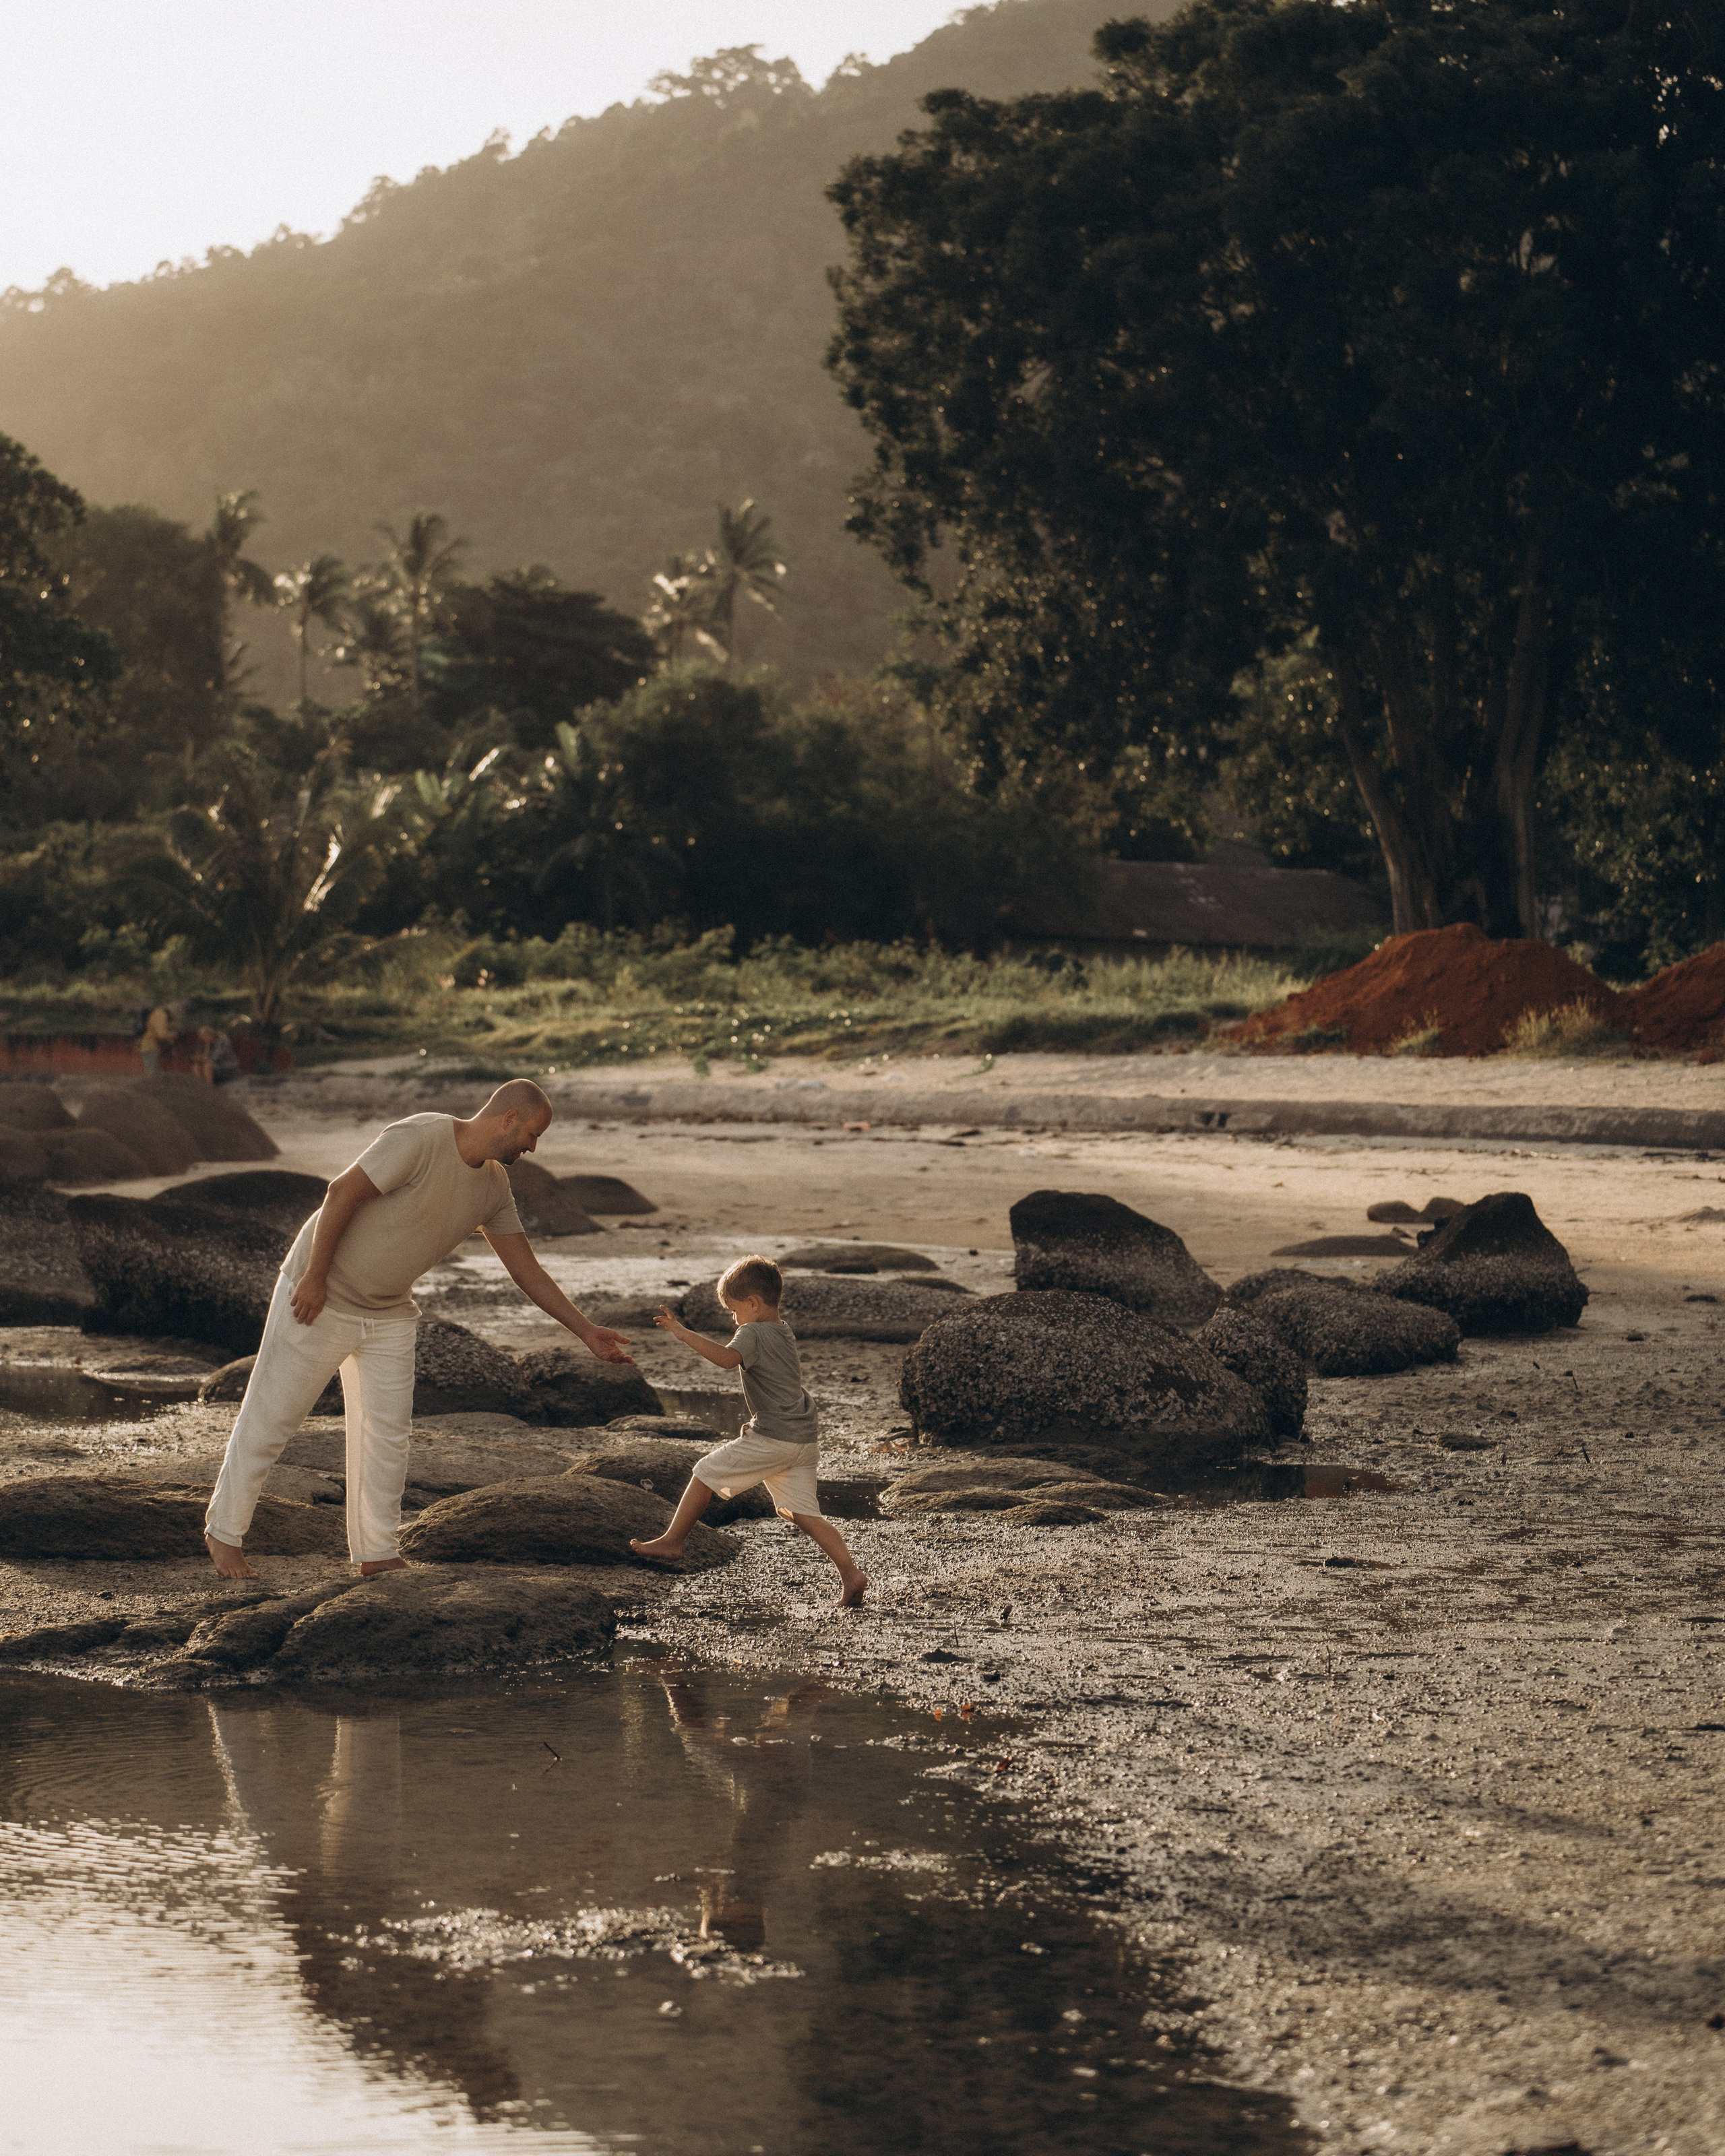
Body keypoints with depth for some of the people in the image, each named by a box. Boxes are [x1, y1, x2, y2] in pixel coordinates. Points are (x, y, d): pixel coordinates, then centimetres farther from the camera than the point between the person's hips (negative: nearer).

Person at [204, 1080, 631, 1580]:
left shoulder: (493, 1187, 0)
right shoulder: (419, 1139, -25)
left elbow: (527, 1270, 5)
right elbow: (342, 1193, -24)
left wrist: (585, 1332, 2)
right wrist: (315, 1277, -23)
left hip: (389, 1313, 7)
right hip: (319, 1297, -7)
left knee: (388, 1429, 3)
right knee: (270, 1418, 2)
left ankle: (375, 1554, 11)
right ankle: (224, 1531, 16)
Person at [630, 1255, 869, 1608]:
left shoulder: (754, 1333, -9)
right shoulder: (786, 1334, 20)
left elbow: (728, 1359, -30)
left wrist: (683, 1333, -30)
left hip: (772, 1439, -8)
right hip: (806, 1439, 8)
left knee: (707, 1471, 6)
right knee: (802, 1514, 6)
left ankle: (672, 1540, 14)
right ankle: (851, 1572, -8)